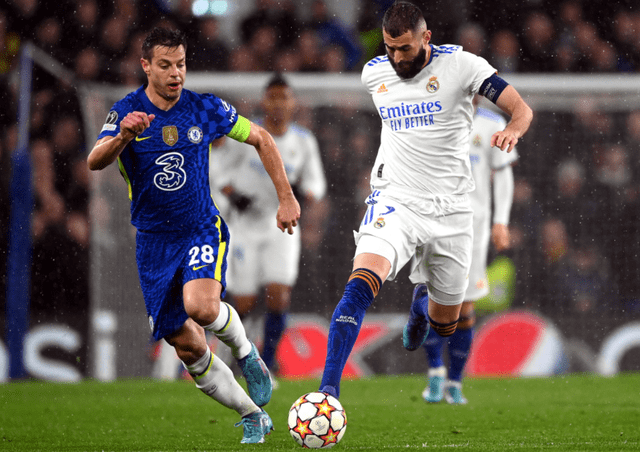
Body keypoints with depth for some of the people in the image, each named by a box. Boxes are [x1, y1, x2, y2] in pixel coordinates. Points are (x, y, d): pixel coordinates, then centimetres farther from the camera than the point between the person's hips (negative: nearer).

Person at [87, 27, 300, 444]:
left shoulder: (207, 109, -5)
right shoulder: (128, 111, -8)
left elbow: (261, 139, 9)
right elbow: (95, 162, -25)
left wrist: (286, 198, 5)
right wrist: (123, 137, -46)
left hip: (202, 229, -1)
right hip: (154, 241, 1)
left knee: (201, 306, -31)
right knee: (189, 349, 2)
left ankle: (246, 353, 1)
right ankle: (253, 417, 19)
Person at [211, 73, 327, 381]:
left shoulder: (304, 142, 0)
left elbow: (315, 181, 10)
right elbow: (218, 168, 3)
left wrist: (307, 197, -11)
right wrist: (233, 196, -13)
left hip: (282, 228, 2)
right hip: (245, 226, -2)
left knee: (278, 295, -16)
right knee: (244, 304, -5)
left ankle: (267, 361, -3)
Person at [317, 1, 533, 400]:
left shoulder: (460, 65, -8)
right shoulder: (374, 73, 3)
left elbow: (521, 108, -13)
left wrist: (513, 131, -34)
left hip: (450, 209, 0)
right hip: (394, 202, 0)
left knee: (445, 324, 12)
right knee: (361, 284, -29)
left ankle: (423, 303, 51)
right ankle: (329, 389, -33)